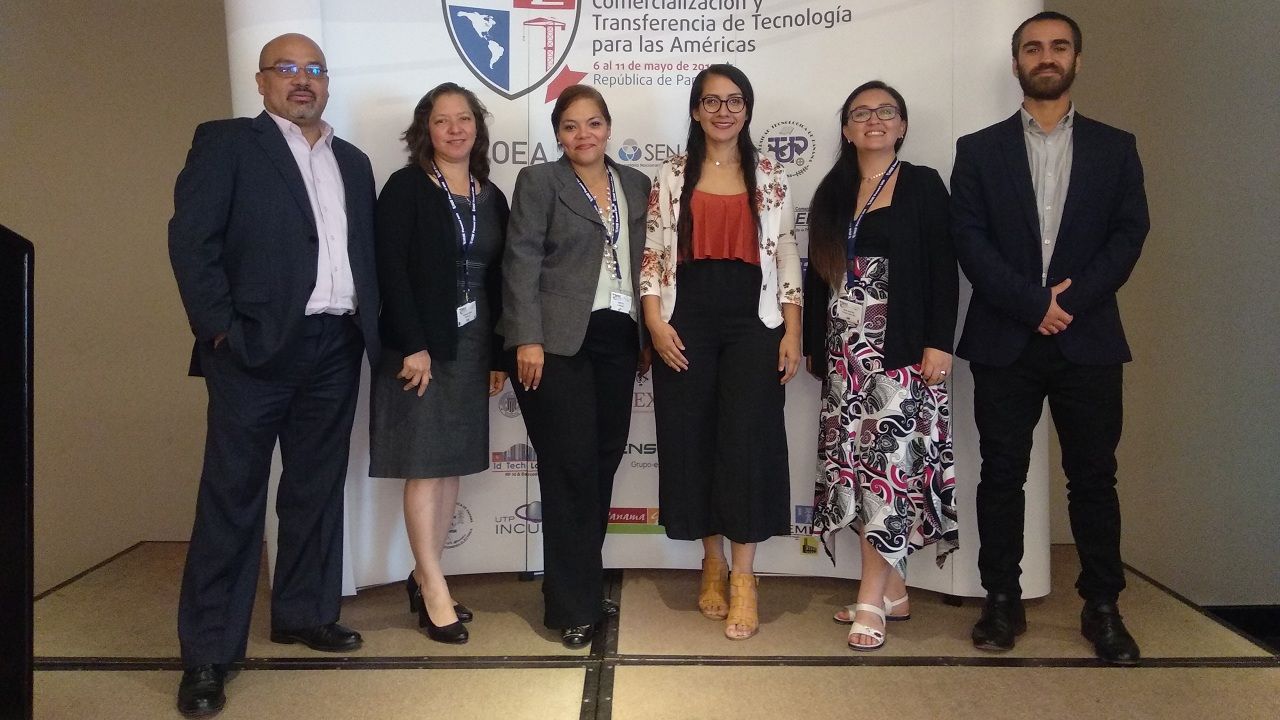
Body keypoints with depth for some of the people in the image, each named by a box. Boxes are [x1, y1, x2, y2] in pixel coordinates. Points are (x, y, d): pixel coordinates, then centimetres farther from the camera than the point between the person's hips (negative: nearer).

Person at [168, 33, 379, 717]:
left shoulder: (353, 161, 18)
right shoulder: (225, 143, 1)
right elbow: (191, 239, -7)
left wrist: (370, 328, 6)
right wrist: (221, 328, -13)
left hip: (336, 348, 5)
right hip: (255, 346, -5)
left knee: (317, 489, 12)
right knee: (232, 495, -1)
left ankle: (304, 613, 27)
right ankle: (208, 652, 9)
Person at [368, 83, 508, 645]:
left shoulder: (490, 196, 12)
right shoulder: (405, 188, -4)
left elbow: (497, 278, 11)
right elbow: (390, 269, -11)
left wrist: (499, 355, 7)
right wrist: (412, 346, -18)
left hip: (472, 346, 6)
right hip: (420, 346, -6)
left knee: (453, 464, 9)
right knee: (425, 466, -2)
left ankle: (423, 578, 21)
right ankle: (434, 589, 7)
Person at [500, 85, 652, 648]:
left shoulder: (635, 184, 16)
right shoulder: (539, 181, 3)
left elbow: (642, 261, 15)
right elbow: (521, 263, -4)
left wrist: (646, 335, 11)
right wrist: (527, 339, -13)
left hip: (617, 341, 5)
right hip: (559, 342, -4)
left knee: (603, 463, 7)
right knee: (571, 467, -4)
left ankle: (583, 586, 23)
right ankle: (573, 606, 8)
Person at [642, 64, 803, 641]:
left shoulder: (769, 177, 10)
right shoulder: (671, 176, 9)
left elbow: (786, 255, 7)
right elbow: (652, 254, 6)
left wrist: (792, 331, 0)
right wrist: (655, 321, -6)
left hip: (752, 321, 0)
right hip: (686, 322, 1)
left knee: (747, 441, -5)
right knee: (691, 441, 3)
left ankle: (742, 575, 5)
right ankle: (712, 560, 21)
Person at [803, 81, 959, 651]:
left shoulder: (923, 186, 3)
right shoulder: (832, 193, 15)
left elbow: (943, 269, -4)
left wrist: (938, 343, -12)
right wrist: (813, 344, 12)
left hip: (899, 348, -5)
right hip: (843, 350, 5)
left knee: (889, 459, -8)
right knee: (856, 465, 4)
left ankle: (870, 601, -1)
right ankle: (893, 590, 16)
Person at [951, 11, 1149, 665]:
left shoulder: (1115, 148, 11)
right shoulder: (979, 150, 7)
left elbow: (1129, 233, 2)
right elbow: (969, 240, -2)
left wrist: (1071, 301, -12)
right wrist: (1033, 304, -12)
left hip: (1088, 340, 1)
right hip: (1003, 340, 0)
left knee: (1093, 477, 6)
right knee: (1001, 476, 4)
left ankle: (1102, 607, 17)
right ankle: (1002, 602, 15)